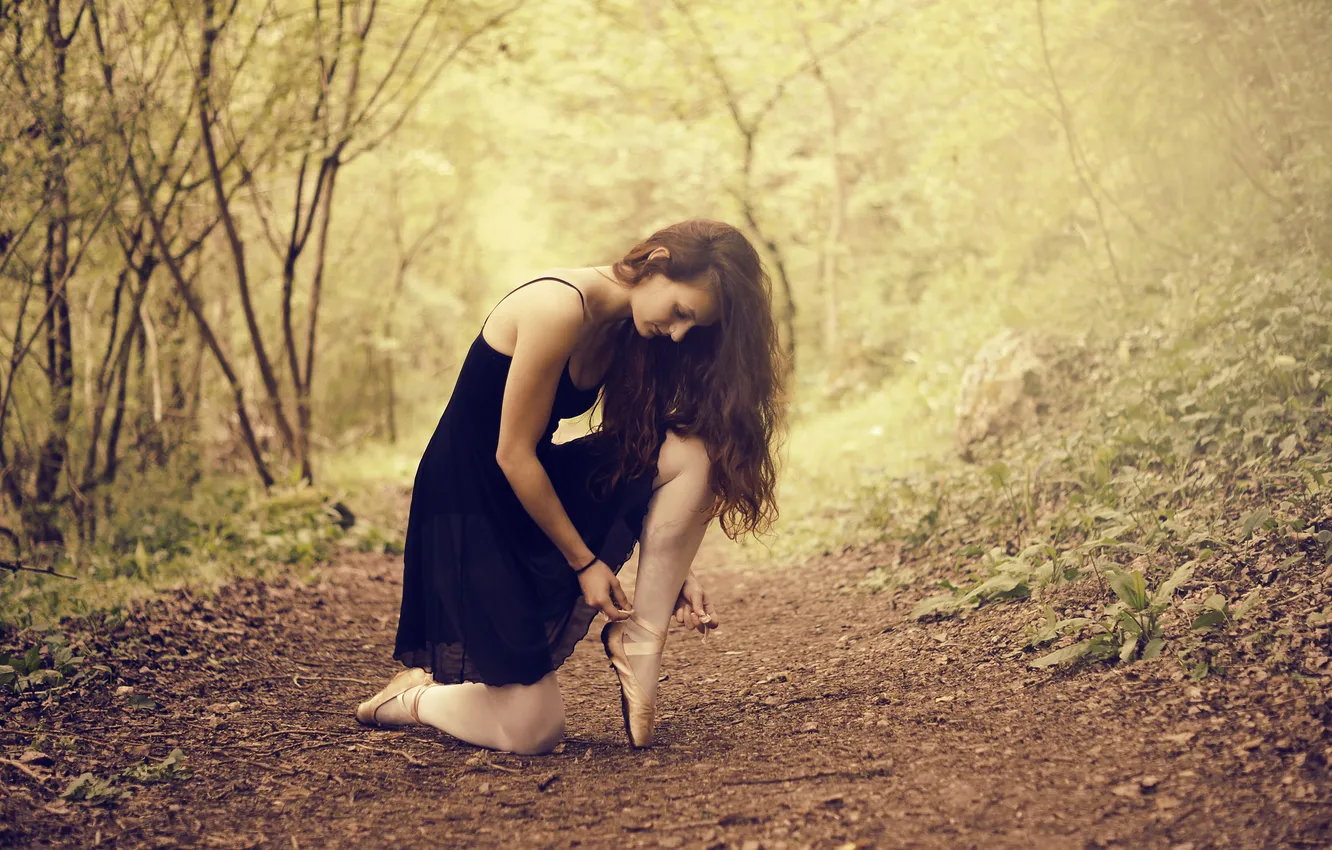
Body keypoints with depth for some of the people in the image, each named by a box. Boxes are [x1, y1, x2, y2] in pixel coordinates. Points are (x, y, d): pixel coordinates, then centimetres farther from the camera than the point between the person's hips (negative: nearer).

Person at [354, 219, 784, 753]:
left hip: (537, 489, 8)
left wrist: (672, 568, -3)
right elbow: (513, 455, -21)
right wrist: (584, 562, -14)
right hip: (469, 503, -8)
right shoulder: (561, 308, -25)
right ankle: (413, 695, 17)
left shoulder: (628, 329, 0)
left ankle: (639, 638, -9)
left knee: (691, 453, -17)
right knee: (532, 733, -13)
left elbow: (628, 458, 5)